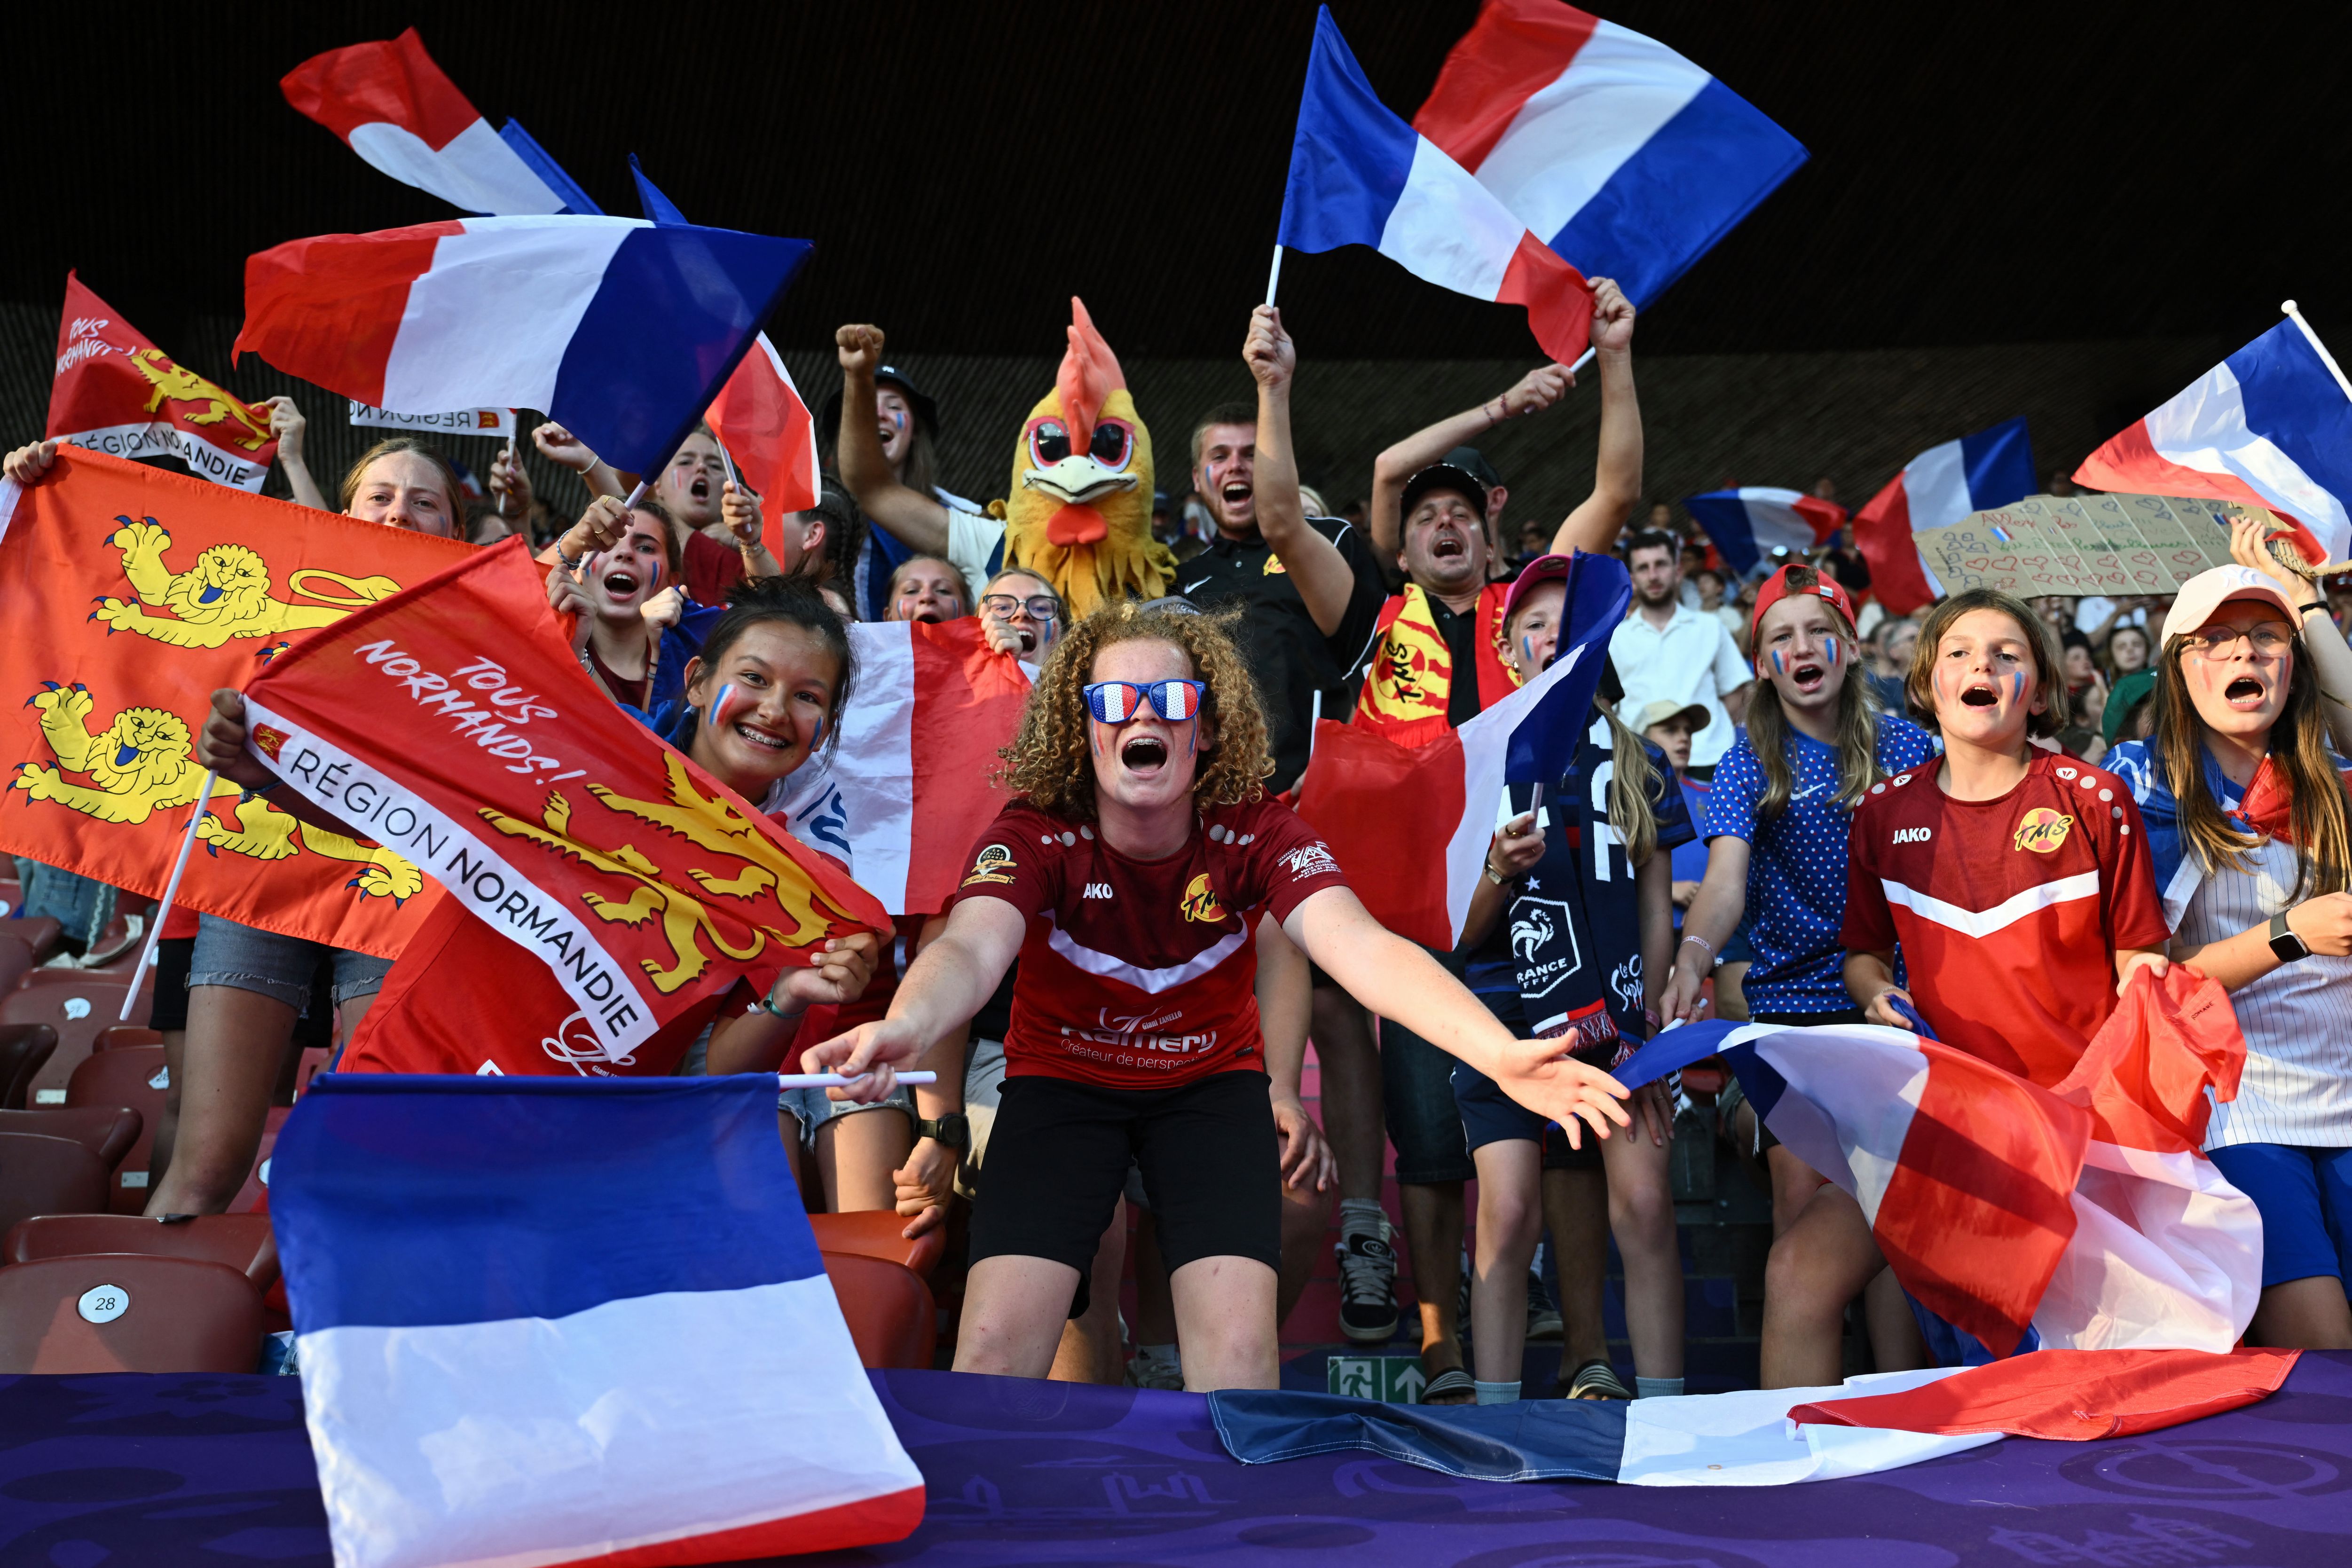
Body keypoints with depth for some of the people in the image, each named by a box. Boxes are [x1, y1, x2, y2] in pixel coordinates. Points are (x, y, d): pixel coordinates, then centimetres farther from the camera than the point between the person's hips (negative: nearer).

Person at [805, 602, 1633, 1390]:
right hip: (1062, 1079, 0)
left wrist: (1501, 1053, -50)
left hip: (1213, 1078, 1)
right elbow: (970, 950, -36)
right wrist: (903, 1028, -62)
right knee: (996, 1339, -15)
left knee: (1239, 1348, -16)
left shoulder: (1255, 834, -17)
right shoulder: (1035, 836, -19)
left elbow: (1362, 948, -32)